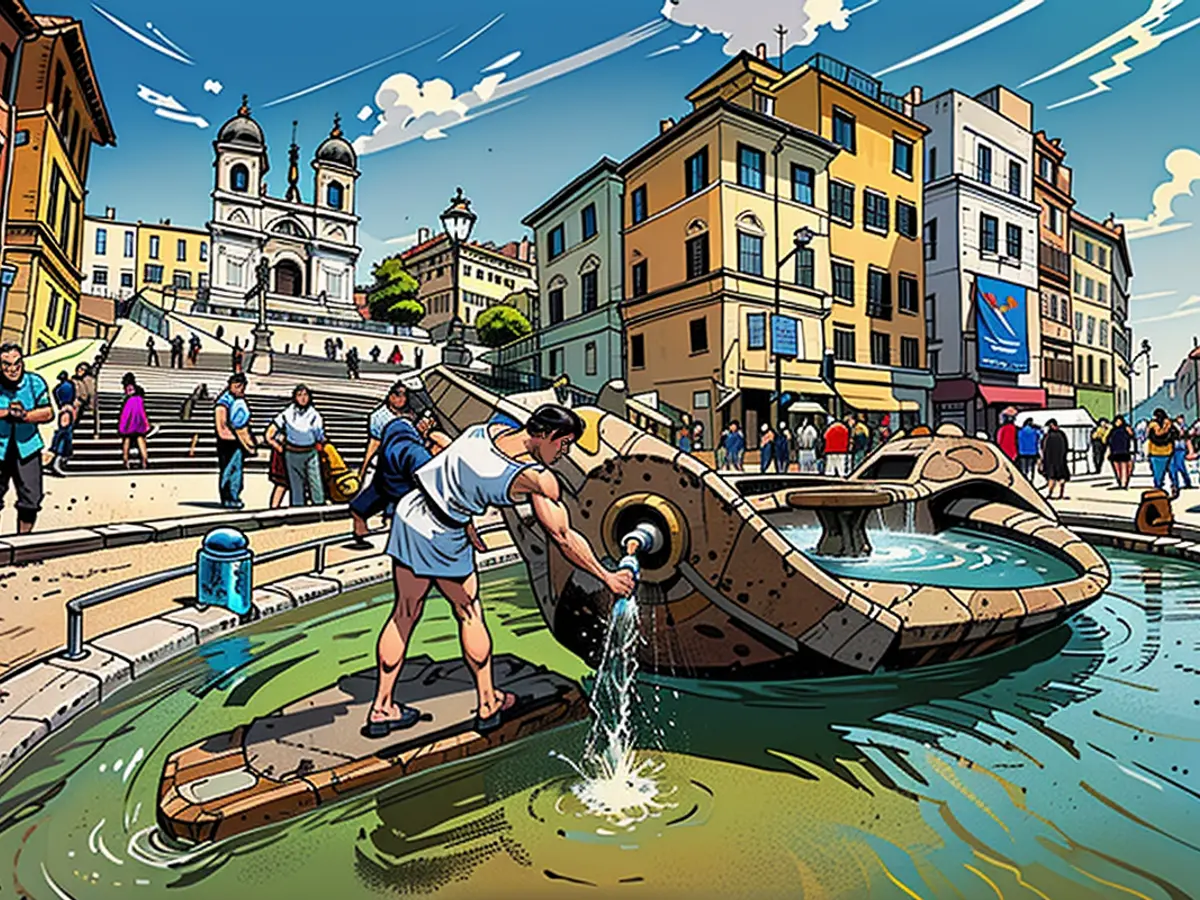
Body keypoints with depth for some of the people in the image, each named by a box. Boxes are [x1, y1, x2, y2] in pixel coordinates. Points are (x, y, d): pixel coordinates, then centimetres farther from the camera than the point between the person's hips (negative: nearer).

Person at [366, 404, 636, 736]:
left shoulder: (492, 428, 4)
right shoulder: (538, 480, -15)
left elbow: (453, 470, 11)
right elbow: (564, 538, -12)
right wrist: (607, 578, -4)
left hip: (410, 512, 7)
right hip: (441, 538, -7)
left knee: (405, 613, 16)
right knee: (469, 613, 12)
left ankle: (382, 709, 29)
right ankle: (487, 705, 27)